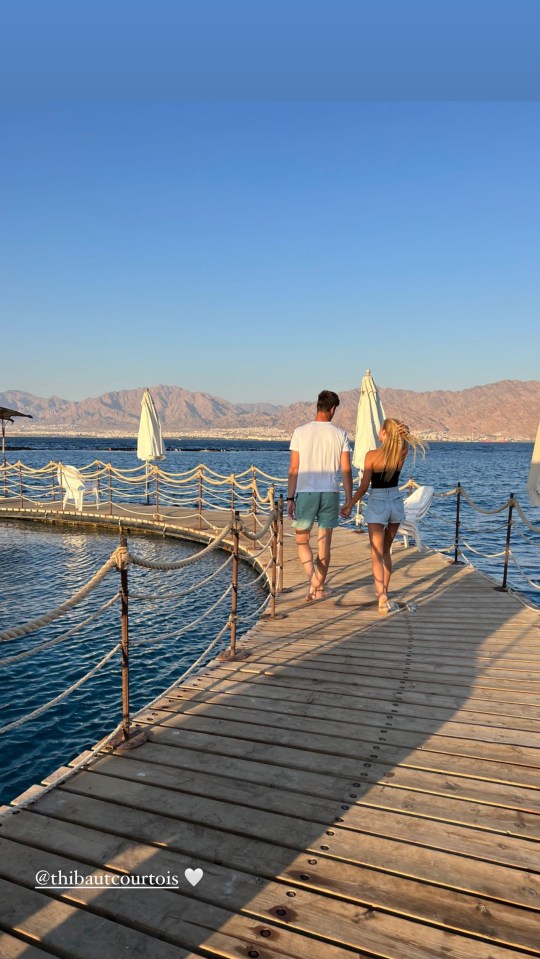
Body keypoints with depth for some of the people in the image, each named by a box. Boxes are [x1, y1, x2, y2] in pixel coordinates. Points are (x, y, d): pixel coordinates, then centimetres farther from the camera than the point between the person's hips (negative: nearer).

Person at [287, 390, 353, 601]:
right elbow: (346, 471, -1)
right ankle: (318, 587, 19)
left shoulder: (301, 431, -2)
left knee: (302, 540, 12)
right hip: (330, 493, 1)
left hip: (306, 492, -1)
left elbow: (294, 469, -3)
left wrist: (290, 498, 3)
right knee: (324, 543, 11)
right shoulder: (340, 434, 0)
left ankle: (313, 579, -6)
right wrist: (349, 500, 6)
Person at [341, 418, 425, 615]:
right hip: (396, 501, 5)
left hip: (377, 503, -5)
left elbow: (363, 487, -11)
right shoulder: (402, 454, -2)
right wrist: (404, 433, -3)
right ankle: (383, 591, 30)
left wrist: (349, 504, 2)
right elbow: (405, 443, 21)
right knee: (386, 550, 21)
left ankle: (383, 600, -17)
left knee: (377, 554, -5)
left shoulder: (372, 455, -13)